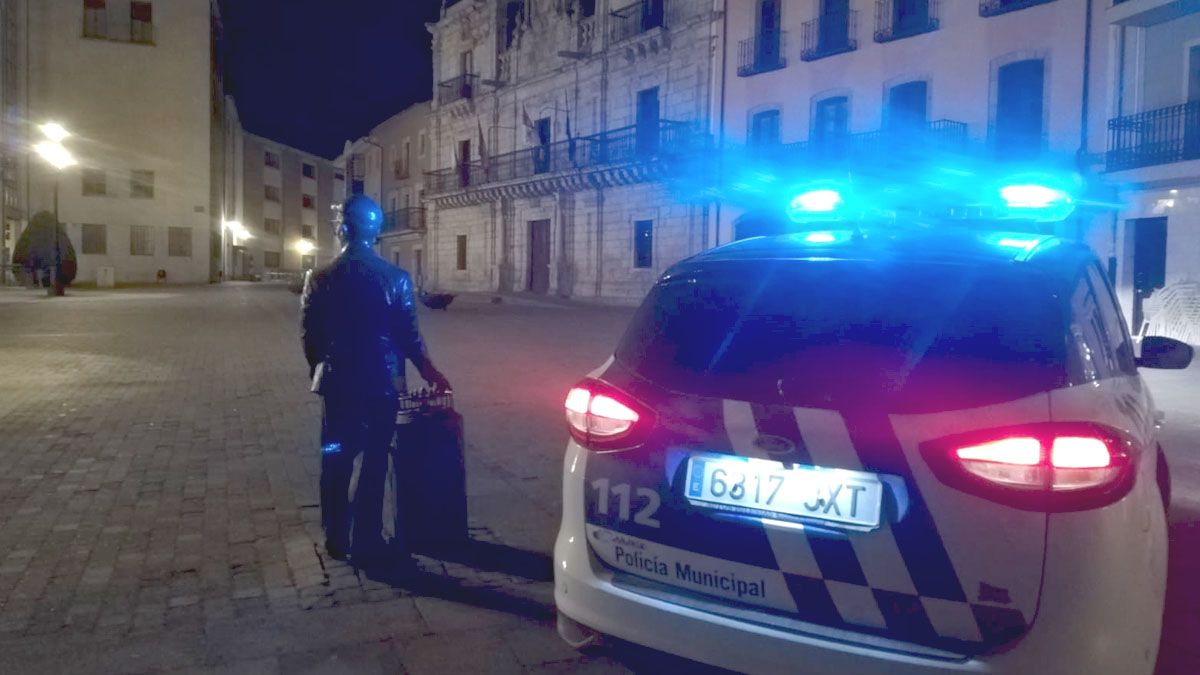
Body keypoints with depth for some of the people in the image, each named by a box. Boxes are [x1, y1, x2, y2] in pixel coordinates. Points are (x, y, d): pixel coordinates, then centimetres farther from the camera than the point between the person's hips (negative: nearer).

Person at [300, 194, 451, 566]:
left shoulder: (320, 279, -4)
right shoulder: (395, 277, -8)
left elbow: (310, 337, -1)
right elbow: (409, 334, -8)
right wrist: (429, 372, 6)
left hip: (338, 383, 2)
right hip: (381, 383, -2)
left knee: (336, 461, 14)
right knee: (375, 462, 7)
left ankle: (336, 540, 24)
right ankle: (366, 543, 13)